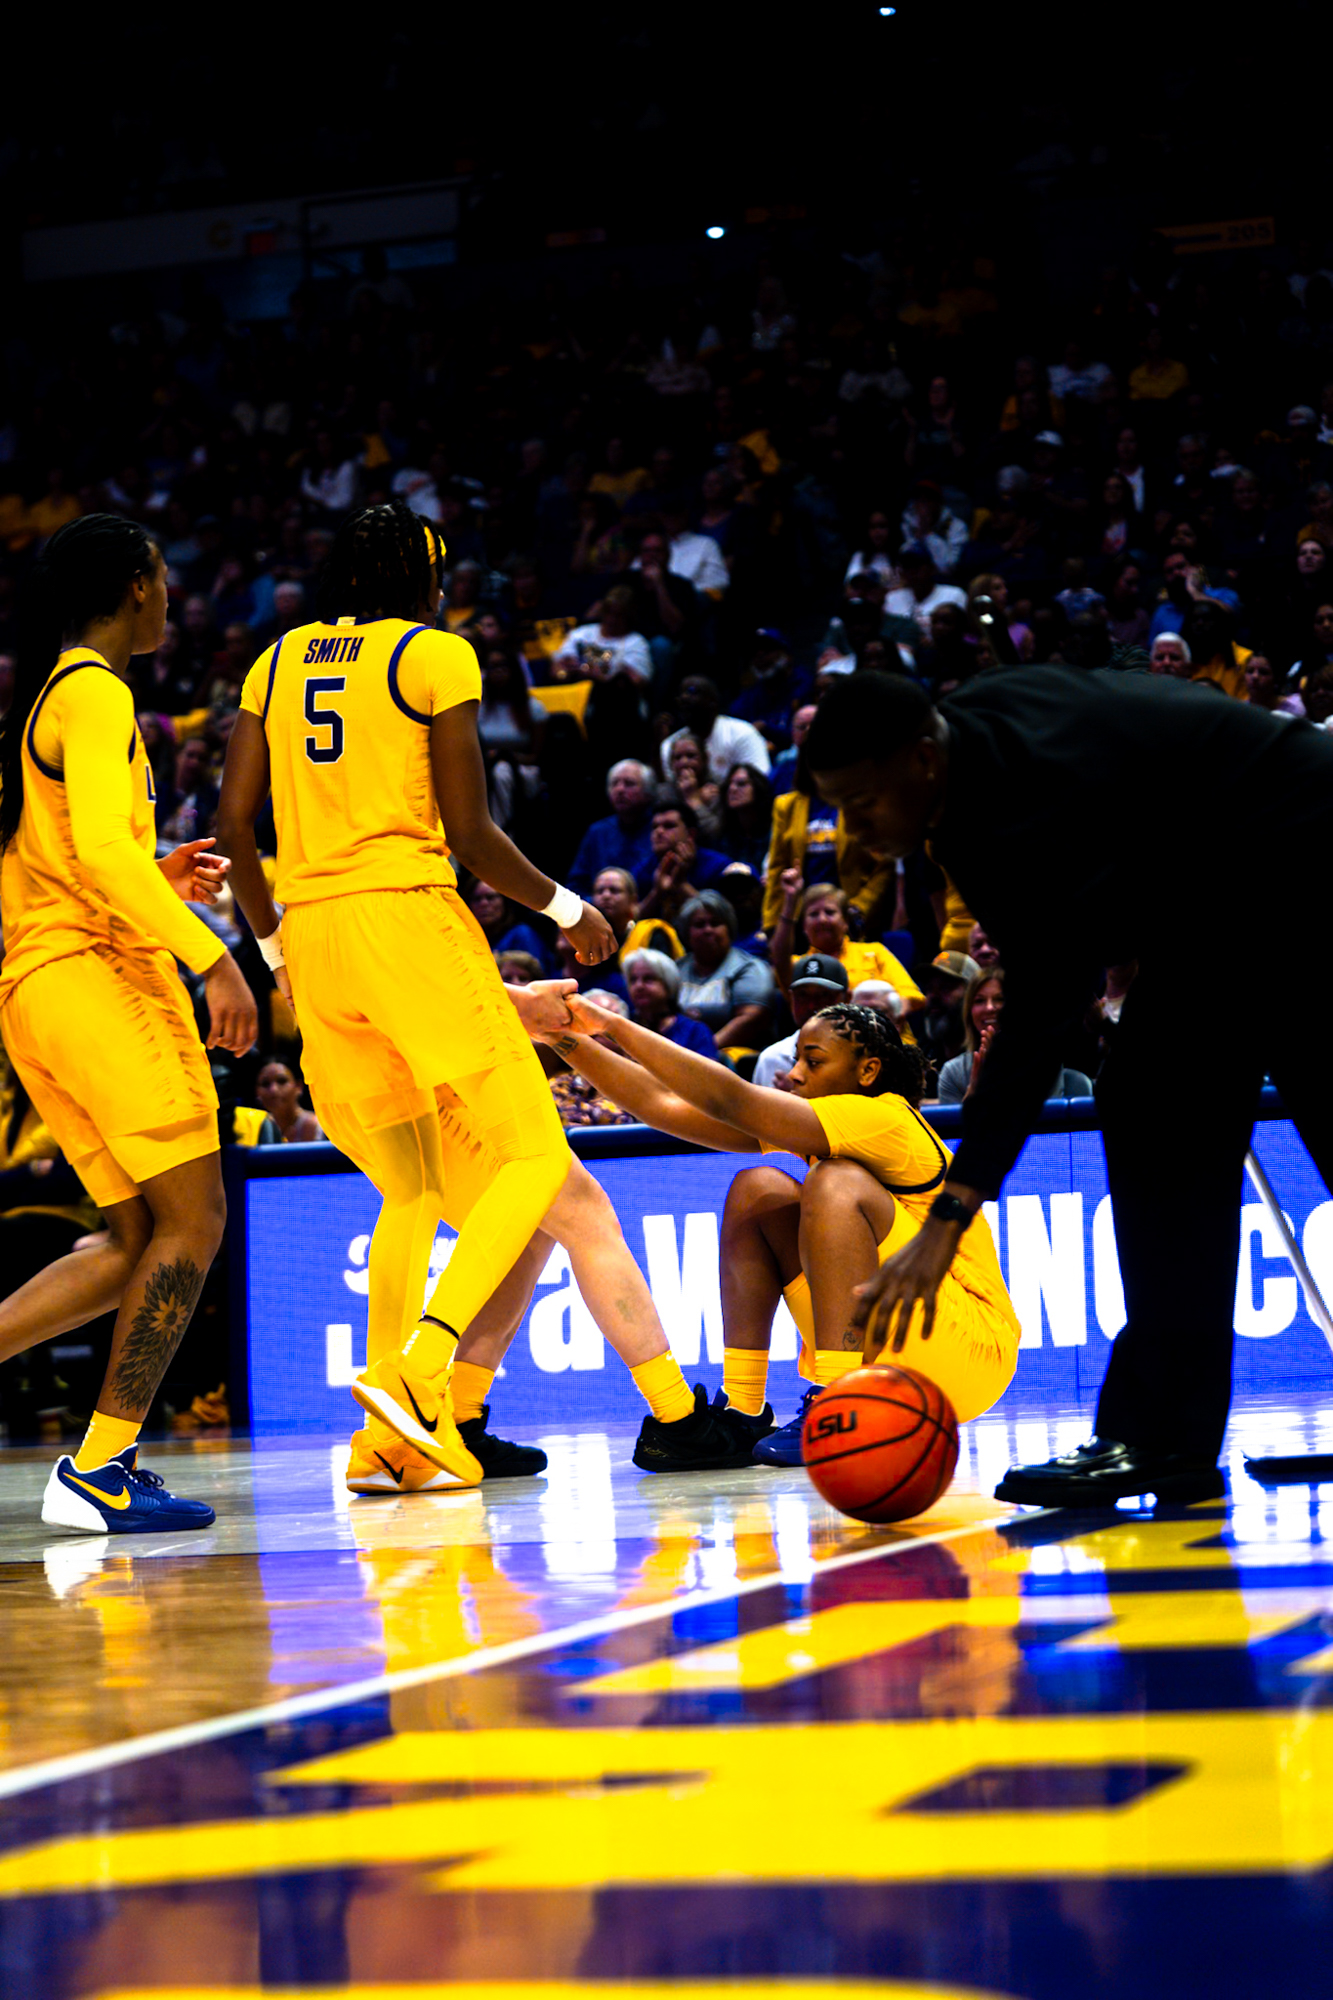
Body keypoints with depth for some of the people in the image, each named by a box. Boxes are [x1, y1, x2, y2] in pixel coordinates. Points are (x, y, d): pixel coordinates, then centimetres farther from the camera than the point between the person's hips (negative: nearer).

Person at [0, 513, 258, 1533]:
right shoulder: (95, 693, -9)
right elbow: (102, 848, -21)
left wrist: (158, 882, 23)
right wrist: (211, 956, -23)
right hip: (98, 977, -10)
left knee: (139, 1242, 10)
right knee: (191, 1221, -7)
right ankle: (101, 1468, -10)